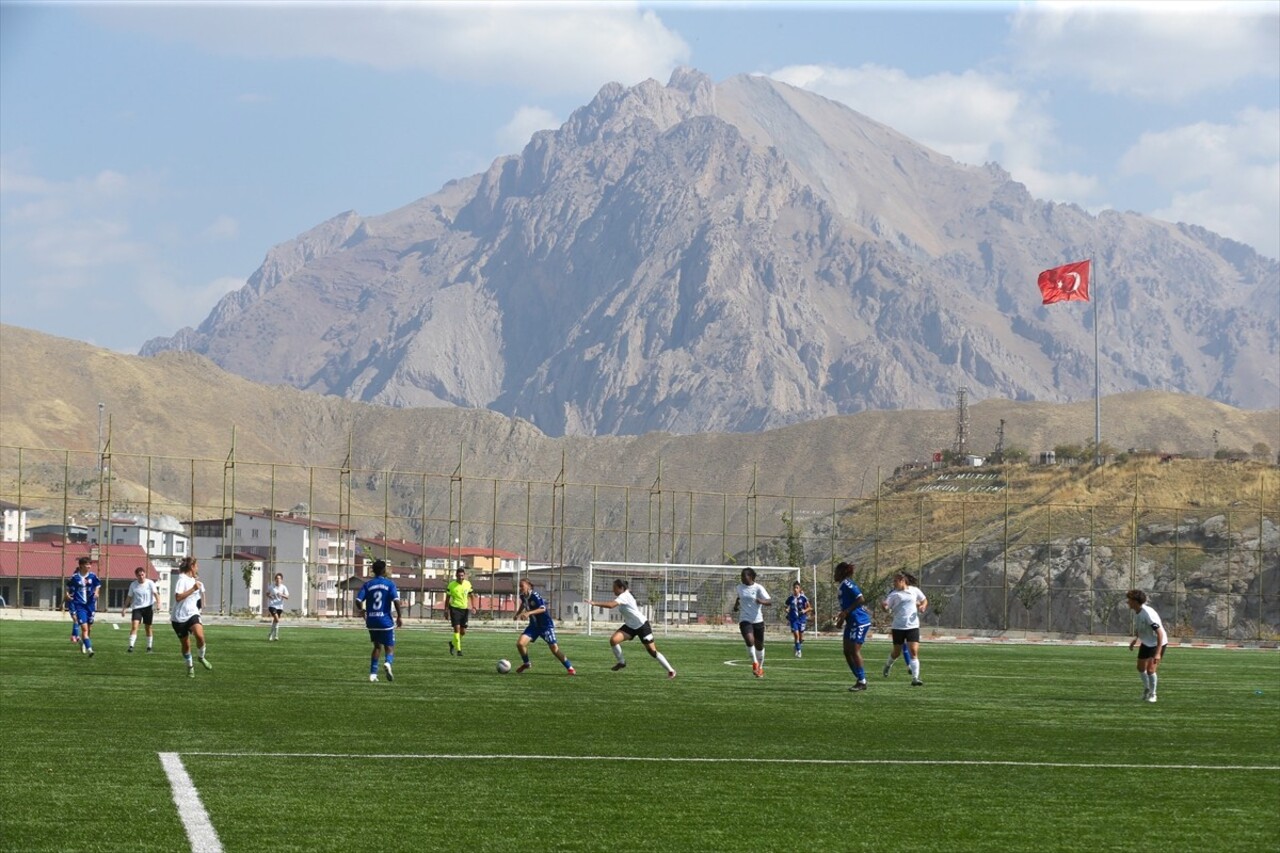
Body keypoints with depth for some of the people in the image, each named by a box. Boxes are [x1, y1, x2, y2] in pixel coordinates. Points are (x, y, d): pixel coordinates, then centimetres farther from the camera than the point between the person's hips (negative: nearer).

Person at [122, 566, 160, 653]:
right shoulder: (133, 585, 2)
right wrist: (125, 608, 8)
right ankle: (131, 646, -20)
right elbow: (129, 597, 11)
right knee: (134, 626, -15)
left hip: (148, 607, -1)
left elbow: (155, 594, -13)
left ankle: (149, 647, 20)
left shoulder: (150, 583, -5)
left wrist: (158, 603, -28)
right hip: (137, 607, 1)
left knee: (148, 627, 7)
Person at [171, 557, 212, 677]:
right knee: (185, 644, 5)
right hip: (179, 617, -5)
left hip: (192, 613, 5)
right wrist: (193, 589, -24)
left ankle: (202, 657, -1)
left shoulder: (194, 580, 12)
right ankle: (190, 666, 27)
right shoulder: (182, 579, -11)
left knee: (199, 635, -24)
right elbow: (178, 597, -24)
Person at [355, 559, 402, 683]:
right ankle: (388, 662, -28)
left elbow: (358, 601, -4)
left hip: (371, 621, 3)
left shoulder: (368, 584, 3)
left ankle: (373, 673, 12)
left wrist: (363, 611, 16)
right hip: (385, 620, -3)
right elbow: (396, 601, -15)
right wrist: (399, 617, -6)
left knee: (377, 646, 20)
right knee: (389, 647, 6)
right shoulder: (389, 584, -4)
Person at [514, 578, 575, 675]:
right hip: (534, 626, 7)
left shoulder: (535, 596, -23)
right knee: (520, 643, -10)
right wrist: (518, 614, 12)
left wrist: (529, 613, -47)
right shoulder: (523, 597, 0)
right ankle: (526, 663, 15)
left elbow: (543, 608, -37)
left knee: (554, 648, -9)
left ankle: (569, 667, 8)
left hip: (546, 625, -7)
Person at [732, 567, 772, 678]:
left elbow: (769, 601, -18)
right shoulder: (739, 588, 6)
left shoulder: (758, 588, -8)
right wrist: (736, 605, 18)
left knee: (759, 645, 11)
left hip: (758, 620, -1)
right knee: (749, 640, -25)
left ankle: (760, 667, 32)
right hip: (744, 620, 1)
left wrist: (762, 601, -37)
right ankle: (754, 662, -9)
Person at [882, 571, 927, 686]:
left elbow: (924, 600, 19)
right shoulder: (894, 594, -1)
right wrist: (884, 606, -32)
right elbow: (886, 607, -9)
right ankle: (888, 664, 45)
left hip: (913, 626, 0)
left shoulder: (914, 590, 4)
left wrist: (923, 606, -2)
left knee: (914, 651, -12)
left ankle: (915, 678, -14)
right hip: (898, 627, 0)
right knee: (897, 652, 11)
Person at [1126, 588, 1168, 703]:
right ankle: (1146, 688, 41)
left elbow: (1160, 633, -32)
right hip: (1146, 643, 9)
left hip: (1158, 643, -9)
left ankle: (1152, 694, 6)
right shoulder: (1138, 612, -6)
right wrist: (1135, 638, 4)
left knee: (1150, 670, -14)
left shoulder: (1148, 614, -32)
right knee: (1141, 668, 16)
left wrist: (1158, 653, -36)